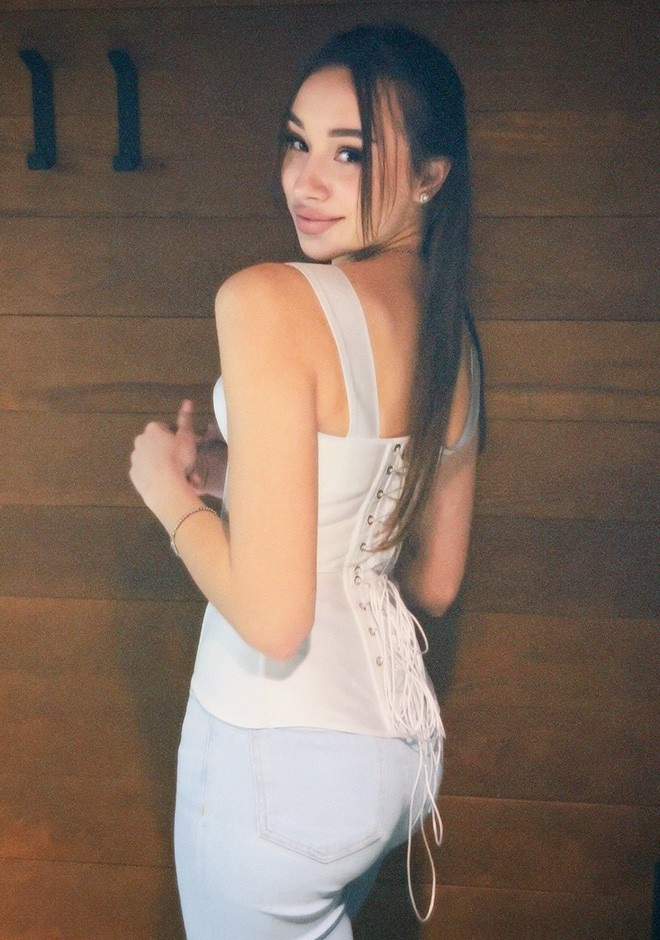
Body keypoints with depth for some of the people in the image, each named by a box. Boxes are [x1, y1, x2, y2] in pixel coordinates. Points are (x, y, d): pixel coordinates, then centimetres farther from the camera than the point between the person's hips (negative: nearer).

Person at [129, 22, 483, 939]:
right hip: (400, 735, 7)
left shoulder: (267, 300, -20)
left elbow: (272, 614, -25)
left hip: (283, 751, -7)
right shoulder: (454, 334, 3)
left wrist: (171, 490, -8)